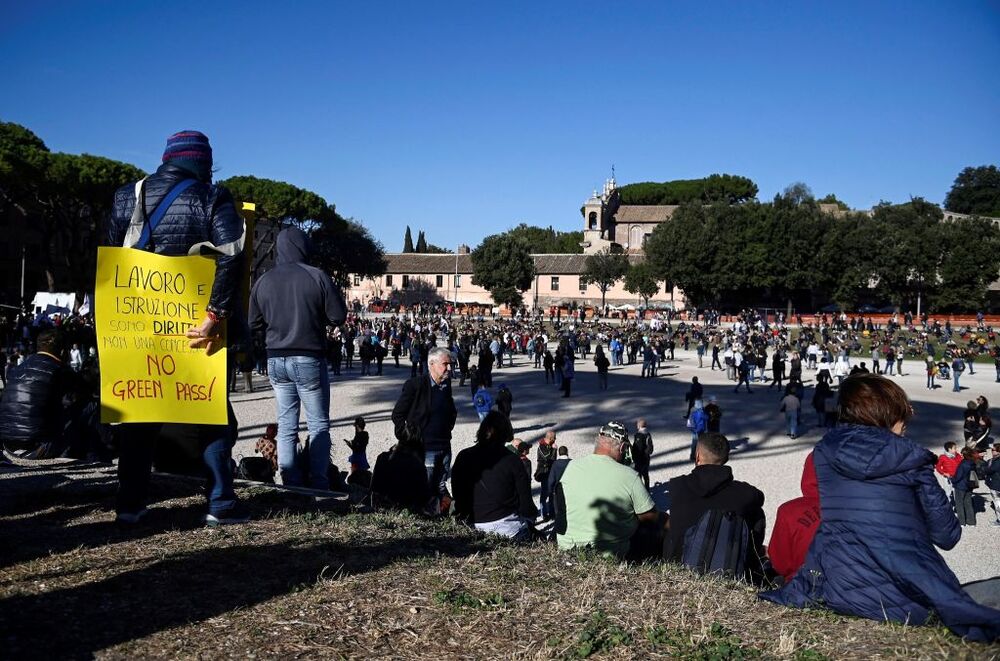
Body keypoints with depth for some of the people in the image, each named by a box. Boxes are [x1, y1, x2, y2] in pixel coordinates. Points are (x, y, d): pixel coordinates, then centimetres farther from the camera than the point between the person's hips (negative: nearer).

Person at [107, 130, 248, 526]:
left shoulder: (127, 196, 7)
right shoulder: (212, 199, -5)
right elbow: (232, 256, -21)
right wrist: (216, 315, -21)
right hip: (193, 328, -3)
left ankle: (130, 504, 17)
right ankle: (221, 504, 5)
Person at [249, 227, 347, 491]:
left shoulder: (263, 281, 2)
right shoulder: (316, 276, -11)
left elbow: (254, 323, 8)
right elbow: (339, 316, -7)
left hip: (276, 360, 4)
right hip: (309, 360, -4)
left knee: (286, 425, 11)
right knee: (318, 424, 5)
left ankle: (290, 484, 12)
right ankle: (319, 484, 3)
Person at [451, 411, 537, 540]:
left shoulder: (463, 456, 0)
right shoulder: (511, 460, -8)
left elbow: (458, 495, 6)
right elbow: (525, 497, -4)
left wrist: (464, 514, 19)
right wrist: (531, 512, 14)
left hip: (475, 523, 5)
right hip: (504, 522, -5)